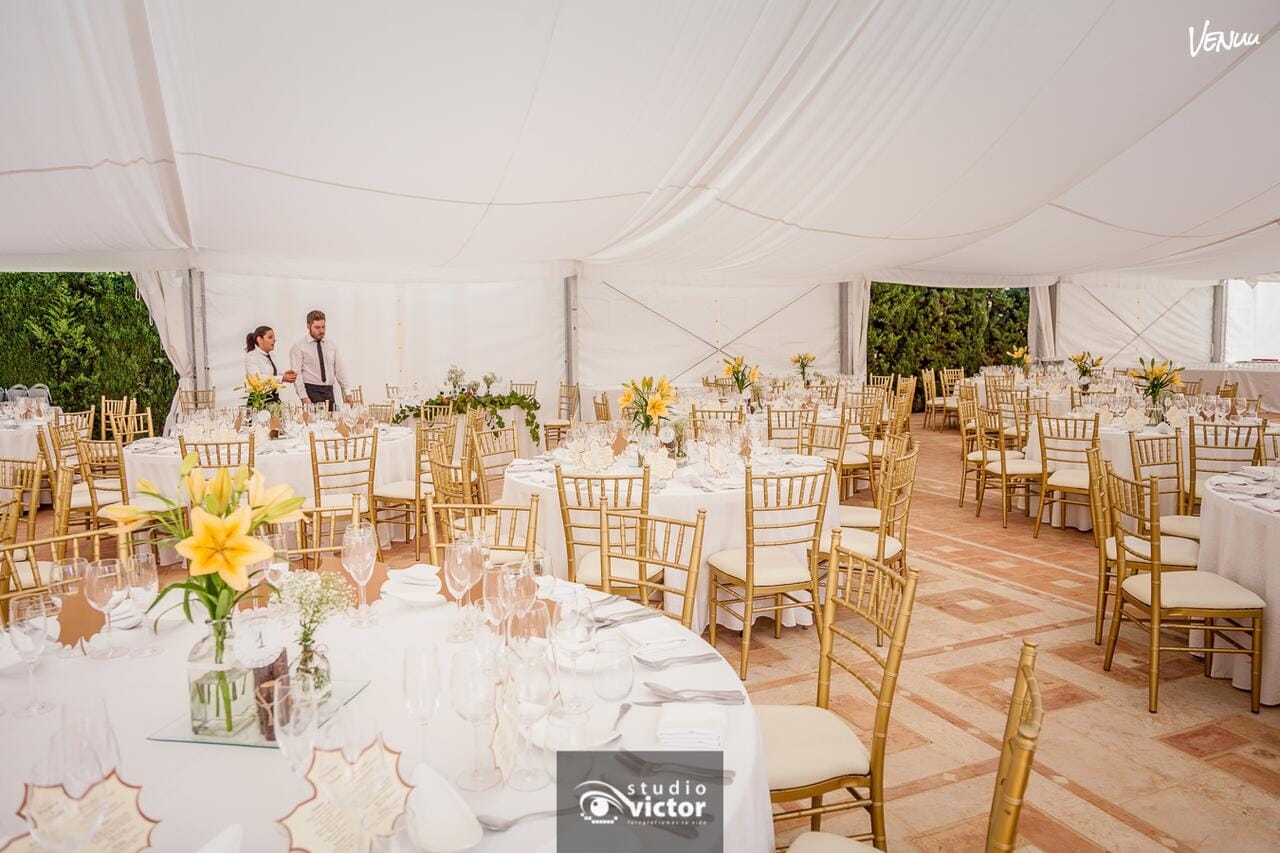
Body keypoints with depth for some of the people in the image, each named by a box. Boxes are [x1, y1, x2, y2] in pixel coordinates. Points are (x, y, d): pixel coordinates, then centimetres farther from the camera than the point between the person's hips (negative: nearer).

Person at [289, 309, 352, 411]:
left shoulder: (332, 346, 13)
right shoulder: (298, 347, 0)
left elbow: (340, 371, 12)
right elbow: (297, 374, -7)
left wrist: (347, 392, 3)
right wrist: (304, 397, -17)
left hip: (329, 391, 4)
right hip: (311, 391, -4)